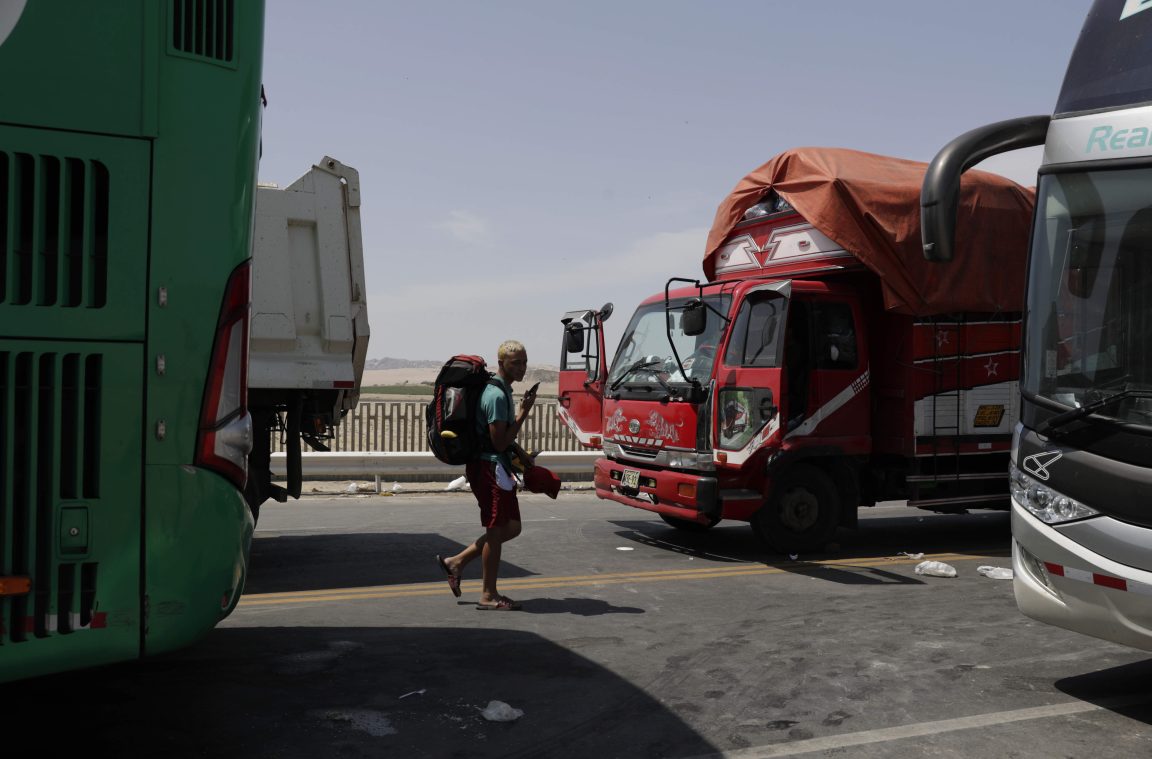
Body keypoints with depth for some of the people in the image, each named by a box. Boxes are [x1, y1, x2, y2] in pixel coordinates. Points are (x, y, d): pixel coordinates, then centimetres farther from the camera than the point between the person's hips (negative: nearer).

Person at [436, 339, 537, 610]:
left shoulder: (503, 390, 15)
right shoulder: (497, 395, -18)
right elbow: (500, 442, -21)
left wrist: (520, 453, 13)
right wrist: (523, 413, -18)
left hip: (497, 468, 10)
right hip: (489, 466, -10)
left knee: (511, 528, 15)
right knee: (497, 531, -1)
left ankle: (456, 562, 20)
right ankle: (489, 595, 9)